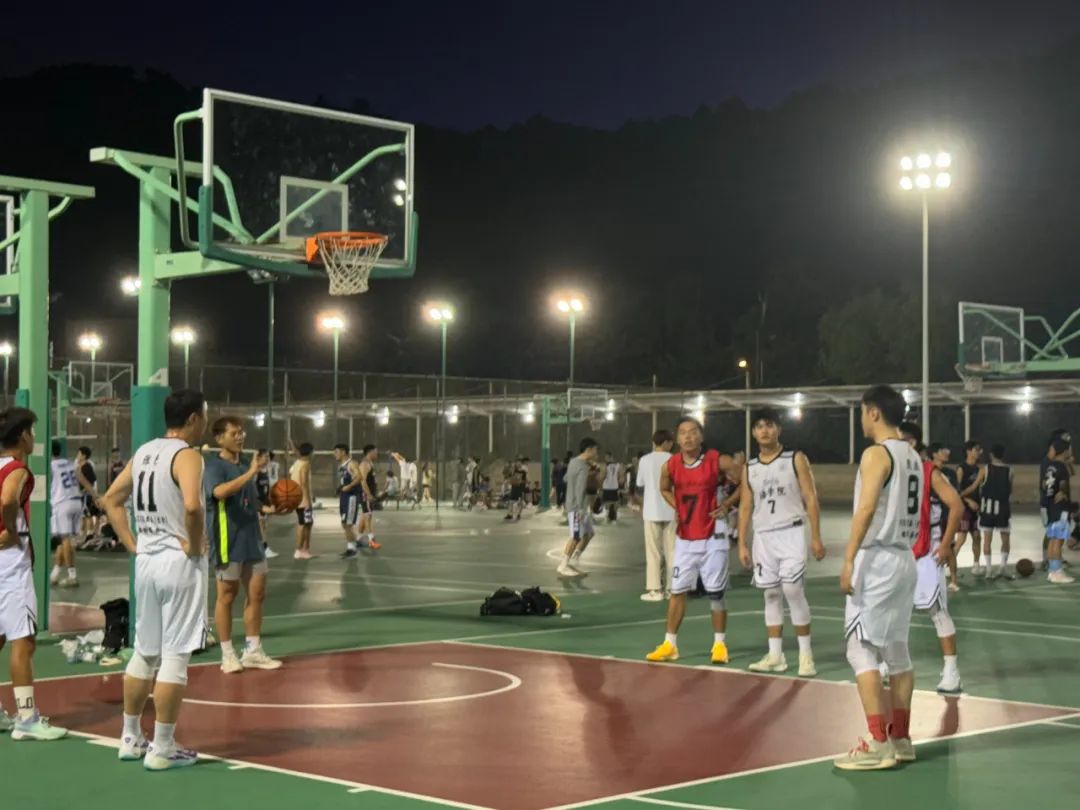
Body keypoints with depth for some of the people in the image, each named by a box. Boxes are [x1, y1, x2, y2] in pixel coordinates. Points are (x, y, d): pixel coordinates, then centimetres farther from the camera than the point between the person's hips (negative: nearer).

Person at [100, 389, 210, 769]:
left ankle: (131, 739, 25)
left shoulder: (143, 452, 11)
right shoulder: (187, 455, -14)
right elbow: (192, 506, -31)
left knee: (145, 652, 17)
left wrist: (133, 544, 13)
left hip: (147, 562, 8)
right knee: (175, 656, -2)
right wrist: (195, 545, -16)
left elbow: (111, 500, 17)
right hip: (180, 564, -8)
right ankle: (162, 749, 1)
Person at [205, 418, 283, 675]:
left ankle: (253, 651, 18)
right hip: (228, 541, -7)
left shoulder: (246, 465, 14)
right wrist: (251, 473, -32)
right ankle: (228, 655, 10)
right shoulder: (214, 465, -10)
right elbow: (220, 491, -31)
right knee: (227, 595, 1)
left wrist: (266, 508, 5)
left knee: (257, 593, 8)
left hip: (251, 538, 8)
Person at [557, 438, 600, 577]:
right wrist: (580, 509, -29)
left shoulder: (574, 461, 10)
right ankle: (563, 566, 2)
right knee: (576, 537, -5)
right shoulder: (583, 468, -20)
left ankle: (574, 561, 20)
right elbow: (580, 489, -26)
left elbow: (566, 479, 23)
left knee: (588, 533, 15)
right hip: (577, 507, -10)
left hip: (582, 506, 10)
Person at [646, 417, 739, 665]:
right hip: (685, 538, 3)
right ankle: (670, 645, 14)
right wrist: (677, 508, 3)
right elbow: (665, 489, 18)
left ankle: (720, 644, 15)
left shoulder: (718, 461, -13)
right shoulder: (670, 466, -3)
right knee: (677, 591, 6)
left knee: (716, 593, 3)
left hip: (713, 538, -3)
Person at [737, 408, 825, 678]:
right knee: (771, 595, 7)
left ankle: (805, 653, -3)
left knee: (793, 590, -12)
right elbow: (746, 508, 13)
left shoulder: (796, 459, -1)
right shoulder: (749, 468, 10)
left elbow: (811, 499, -3)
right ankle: (775, 656, 12)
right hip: (763, 536, 4)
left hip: (791, 532, -4)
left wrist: (816, 538, -9)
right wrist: (742, 544, 7)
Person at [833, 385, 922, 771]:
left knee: (861, 650, -7)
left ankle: (878, 745, -10)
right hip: (904, 559, 9)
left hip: (876, 559, -9)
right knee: (896, 649, 14)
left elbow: (866, 508, -22)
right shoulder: (913, 457, 14)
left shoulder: (876, 453, -13)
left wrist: (848, 559, -24)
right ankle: (900, 738, 20)